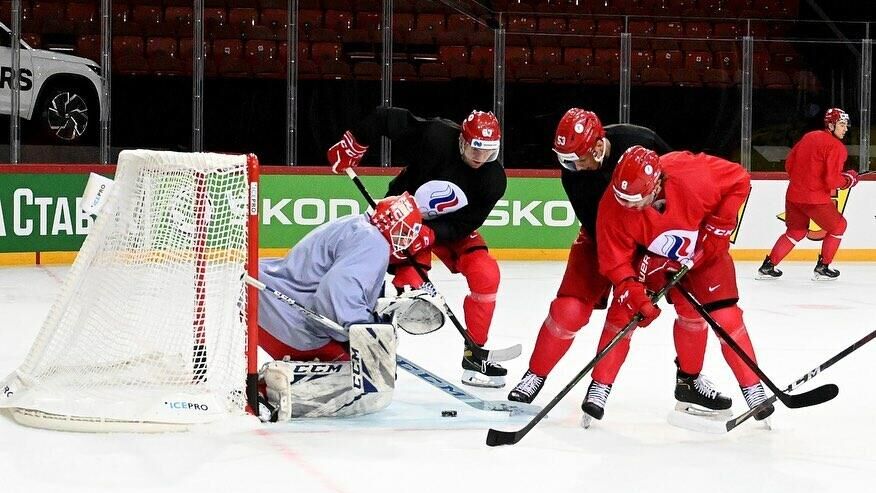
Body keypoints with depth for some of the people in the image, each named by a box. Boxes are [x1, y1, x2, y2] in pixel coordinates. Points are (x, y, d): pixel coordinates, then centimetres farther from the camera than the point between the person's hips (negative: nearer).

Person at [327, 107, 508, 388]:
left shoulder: (493, 180, -19)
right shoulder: (436, 137, -30)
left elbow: (464, 225, -17)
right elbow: (386, 118, -22)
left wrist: (431, 234, -33)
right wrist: (353, 143, -22)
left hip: (450, 225, 4)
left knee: (486, 274, -12)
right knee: (409, 284, -19)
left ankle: (474, 354, 1)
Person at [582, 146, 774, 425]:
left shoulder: (693, 174, -38)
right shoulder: (613, 207, -32)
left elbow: (740, 181, -21)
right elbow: (615, 260, -22)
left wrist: (719, 224, -20)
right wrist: (635, 295, -35)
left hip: (703, 249, 0)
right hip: (649, 254, 1)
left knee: (726, 315, -7)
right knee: (624, 310, -12)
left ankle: (752, 387, 6)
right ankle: (600, 386, 0)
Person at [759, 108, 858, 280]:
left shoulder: (809, 137, 10)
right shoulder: (836, 146, -13)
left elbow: (789, 164, 14)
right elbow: (832, 180, -19)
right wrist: (849, 179, -1)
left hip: (793, 194, 7)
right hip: (815, 199, -7)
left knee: (796, 231, 23)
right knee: (838, 226, 15)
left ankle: (768, 266, 18)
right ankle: (822, 268, 16)